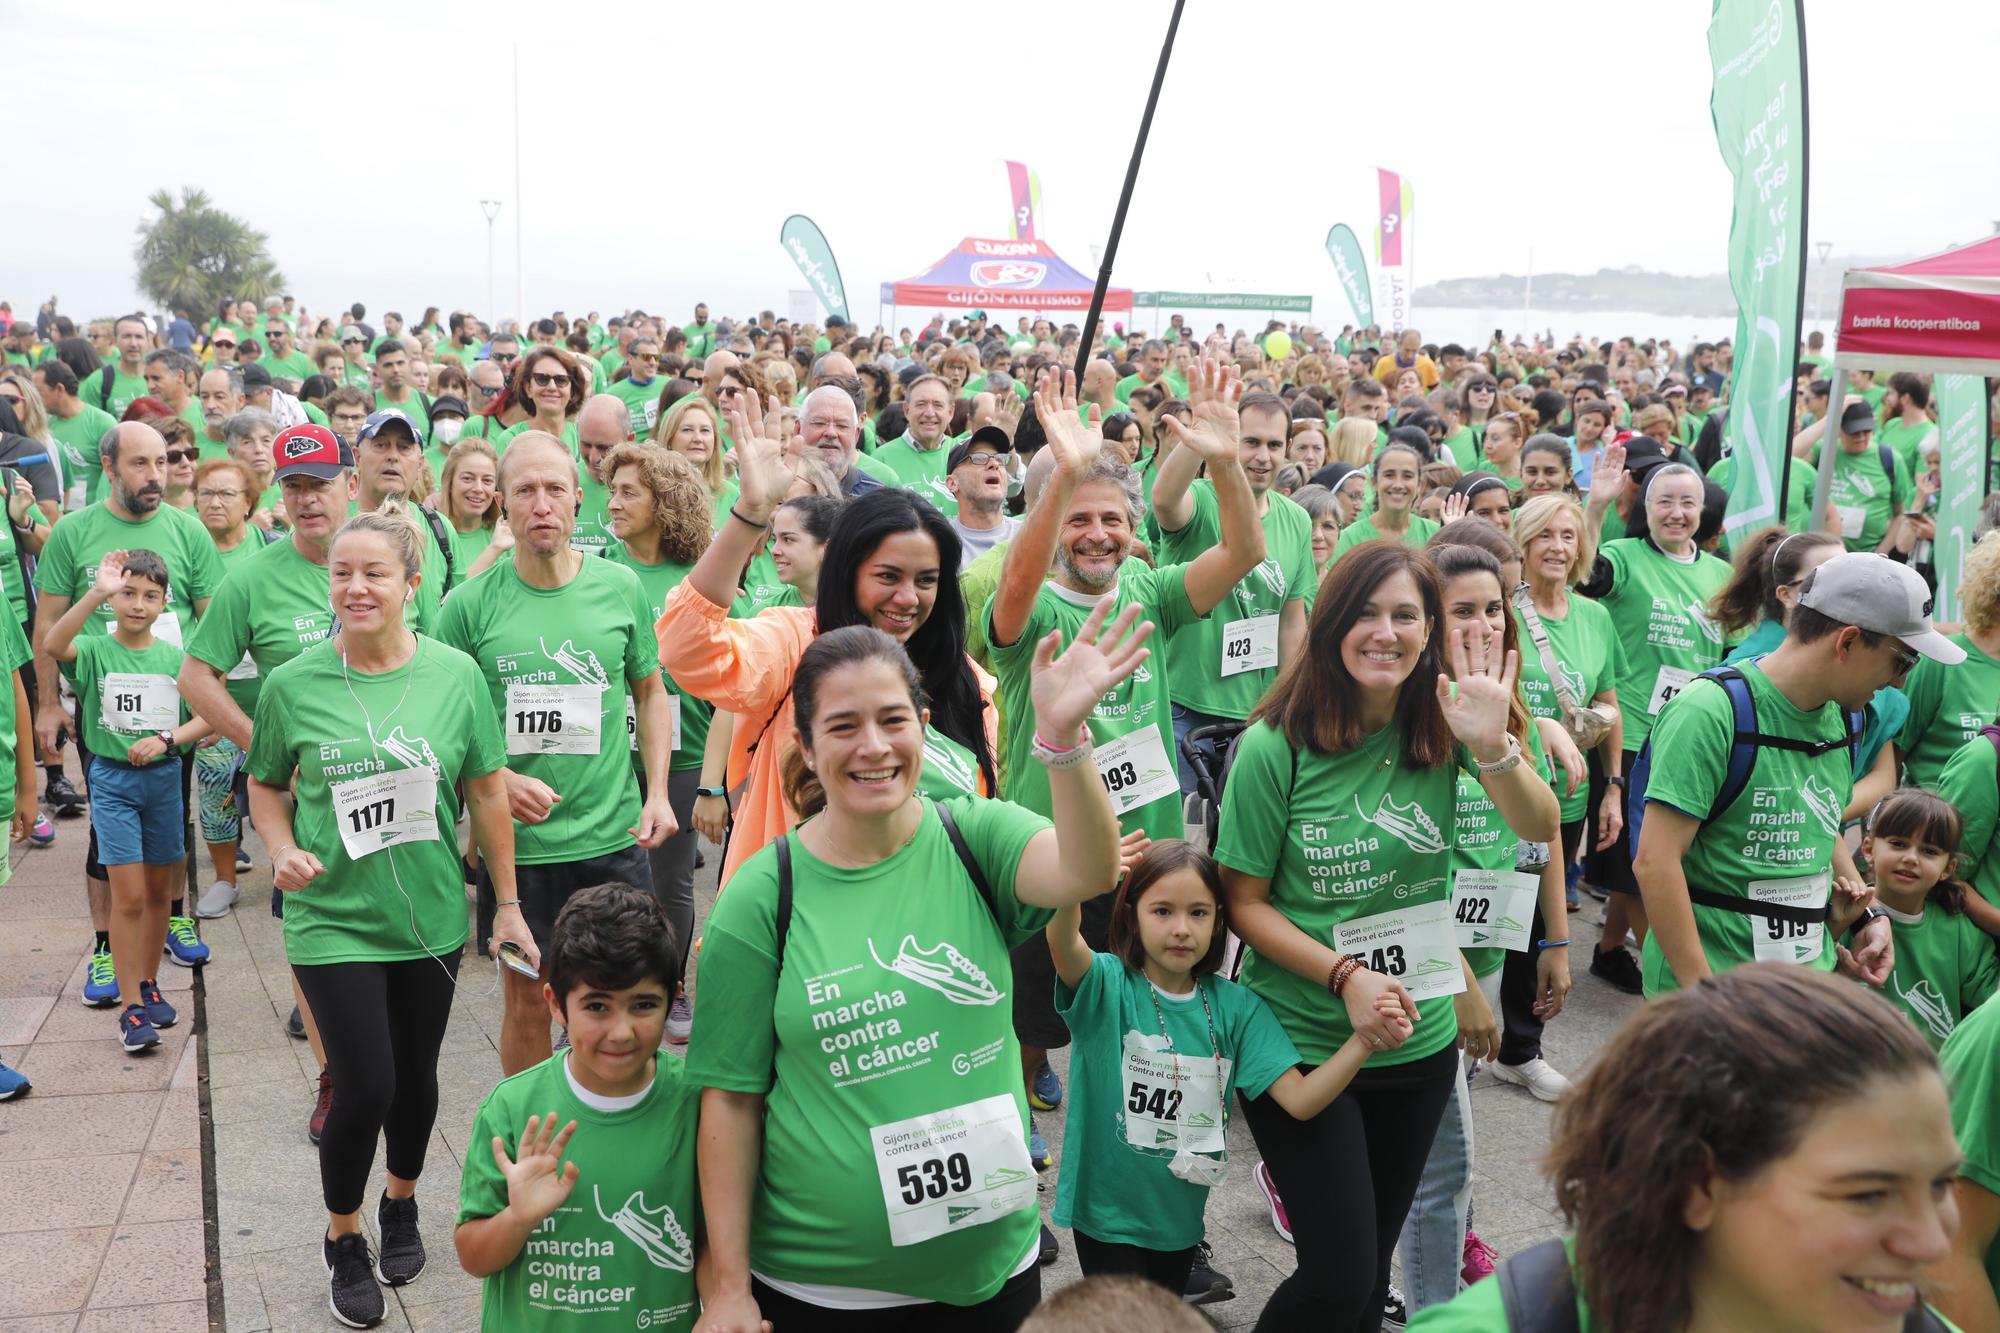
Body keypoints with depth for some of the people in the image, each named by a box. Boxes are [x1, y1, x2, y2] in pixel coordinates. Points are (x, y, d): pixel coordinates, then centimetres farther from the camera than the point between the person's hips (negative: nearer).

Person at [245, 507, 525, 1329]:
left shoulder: (454, 673, -6)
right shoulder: (292, 684, -7)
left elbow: (487, 793, 1)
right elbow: (266, 785, 8)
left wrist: (508, 905, 3)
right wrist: (282, 849, -11)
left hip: (431, 916, 2)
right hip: (334, 919, -1)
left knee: (415, 1077, 14)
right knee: (365, 1088, -4)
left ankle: (401, 1205, 43)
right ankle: (342, 1239, 23)